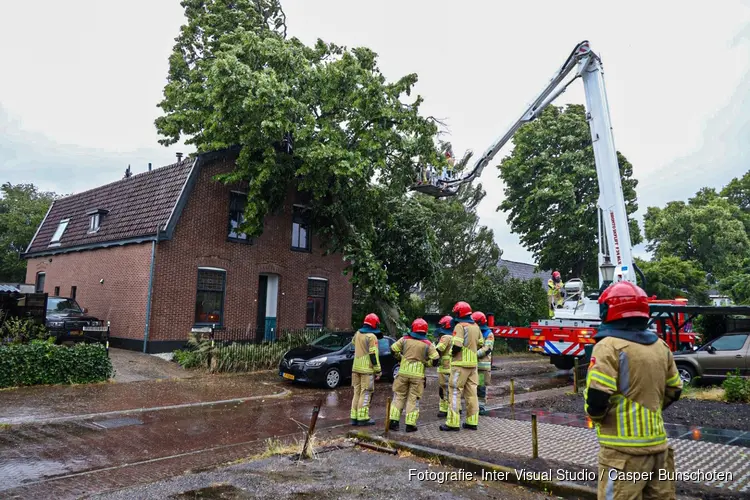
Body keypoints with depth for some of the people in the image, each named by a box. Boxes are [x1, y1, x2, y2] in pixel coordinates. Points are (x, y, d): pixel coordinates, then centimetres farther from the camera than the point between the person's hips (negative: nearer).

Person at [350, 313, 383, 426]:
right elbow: (373, 355, -16)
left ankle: (354, 417, 18)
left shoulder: (357, 334, 7)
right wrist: (378, 371, -11)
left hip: (356, 368, 7)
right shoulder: (372, 337, -14)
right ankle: (363, 418, 1)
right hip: (367, 369, -7)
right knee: (365, 393, -1)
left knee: (357, 392, 14)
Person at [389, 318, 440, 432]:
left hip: (403, 372, 1)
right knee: (413, 399, 6)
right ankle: (410, 424, 6)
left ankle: (393, 421, 8)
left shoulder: (405, 339, -1)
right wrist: (425, 362, 8)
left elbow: (393, 350, 2)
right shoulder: (427, 344, -4)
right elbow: (435, 359, -7)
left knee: (399, 397, 11)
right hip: (418, 375, -1)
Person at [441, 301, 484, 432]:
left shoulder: (460, 326, -15)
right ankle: (472, 422, 17)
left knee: (455, 392, -3)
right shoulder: (476, 327, 10)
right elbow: (480, 344, 18)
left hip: (460, 364, -8)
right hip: (473, 363, 8)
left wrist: (452, 352, -2)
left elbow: (456, 346, -21)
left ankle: (453, 423, -3)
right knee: (471, 393, 12)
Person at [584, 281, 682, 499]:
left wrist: (594, 415, -1)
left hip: (624, 447, -7)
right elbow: (673, 391, 16)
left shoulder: (609, 346, -16)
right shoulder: (660, 346, 7)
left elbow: (597, 398, -21)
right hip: (657, 442, 7)